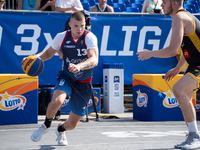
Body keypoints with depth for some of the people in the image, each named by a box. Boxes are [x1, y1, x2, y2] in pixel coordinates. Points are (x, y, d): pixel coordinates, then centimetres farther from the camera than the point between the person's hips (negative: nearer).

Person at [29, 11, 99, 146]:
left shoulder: (90, 37, -19)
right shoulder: (62, 37, -8)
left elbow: (94, 60, -33)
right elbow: (49, 53, 9)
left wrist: (79, 66, -53)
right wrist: (37, 57, -12)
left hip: (84, 84, -1)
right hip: (66, 78, 1)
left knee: (72, 124, 6)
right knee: (57, 101, -34)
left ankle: (61, 130, 45)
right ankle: (46, 125, -2)